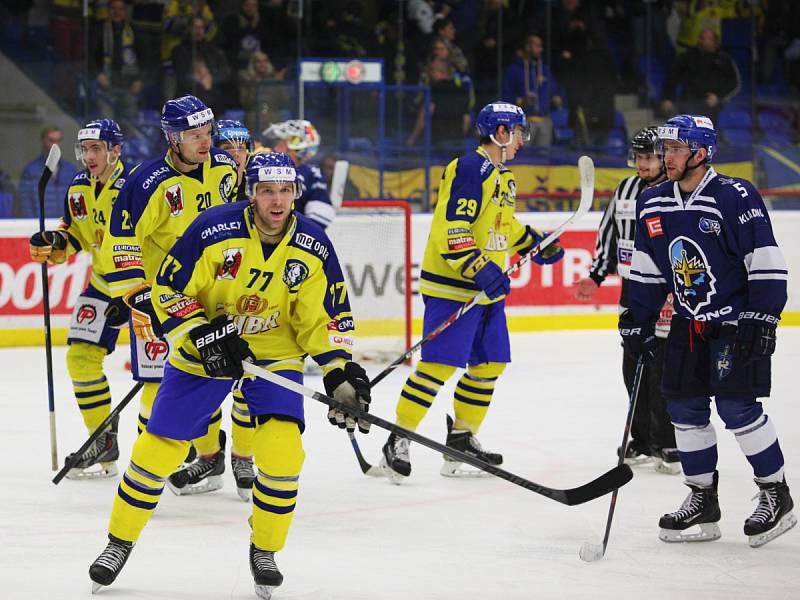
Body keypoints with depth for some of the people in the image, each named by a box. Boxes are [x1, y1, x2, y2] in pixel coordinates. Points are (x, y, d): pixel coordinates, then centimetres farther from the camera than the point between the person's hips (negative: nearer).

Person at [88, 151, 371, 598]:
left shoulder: (313, 246, -14)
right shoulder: (213, 230, -22)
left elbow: (325, 317, -6)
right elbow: (168, 291, -13)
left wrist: (341, 371, -19)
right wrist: (203, 335, -23)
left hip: (276, 352, 1)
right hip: (205, 351, -1)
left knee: (282, 450, -18)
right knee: (159, 449, 1)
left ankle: (265, 551, 4)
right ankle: (120, 541, 23)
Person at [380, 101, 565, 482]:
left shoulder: (502, 176, 16)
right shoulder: (470, 170, -17)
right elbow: (450, 229, -24)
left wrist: (535, 243, 24)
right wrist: (478, 269, -30)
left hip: (487, 289, 10)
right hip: (451, 285, -10)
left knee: (490, 362, 12)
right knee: (440, 363, -14)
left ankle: (461, 437, 23)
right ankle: (398, 442, -9)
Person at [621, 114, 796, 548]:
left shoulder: (735, 197, -17)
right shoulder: (652, 205, 4)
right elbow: (647, 269, 14)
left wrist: (762, 320, -21)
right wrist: (637, 322, 12)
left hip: (736, 321, -7)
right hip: (689, 324, 7)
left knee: (736, 406, -12)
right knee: (684, 409, 4)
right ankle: (702, 501, 16)